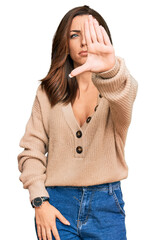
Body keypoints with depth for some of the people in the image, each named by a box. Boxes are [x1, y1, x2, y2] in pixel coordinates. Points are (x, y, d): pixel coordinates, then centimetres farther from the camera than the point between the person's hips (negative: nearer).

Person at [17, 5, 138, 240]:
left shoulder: (118, 82, 0)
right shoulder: (48, 92, 5)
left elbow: (124, 93, -25)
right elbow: (31, 149, 3)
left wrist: (109, 69, -47)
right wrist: (39, 201, -7)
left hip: (106, 204, 0)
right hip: (57, 204, 1)